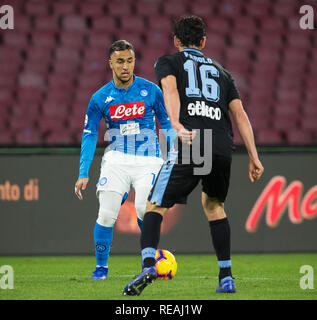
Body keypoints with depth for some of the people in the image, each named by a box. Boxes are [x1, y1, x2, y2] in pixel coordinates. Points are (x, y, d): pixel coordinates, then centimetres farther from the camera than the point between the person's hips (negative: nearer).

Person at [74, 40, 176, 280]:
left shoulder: (151, 91, -1)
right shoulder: (100, 98, 1)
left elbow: (167, 124, 9)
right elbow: (89, 135, 4)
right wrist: (83, 174, -2)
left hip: (148, 160, -1)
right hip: (116, 159, 1)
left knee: (143, 208, -21)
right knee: (107, 214, -11)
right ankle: (101, 266, 8)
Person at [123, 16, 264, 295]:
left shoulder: (168, 62, 17)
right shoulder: (221, 71, 28)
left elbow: (170, 89, -6)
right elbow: (240, 114, 19)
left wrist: (177, 126, -22)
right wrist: (254, 157, 16)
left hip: (190, 145, -4)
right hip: (223, 147, 4)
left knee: (155, 206, 2)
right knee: (214, 205, 26)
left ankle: (148, 264, -22)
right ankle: (226, 277, 21)